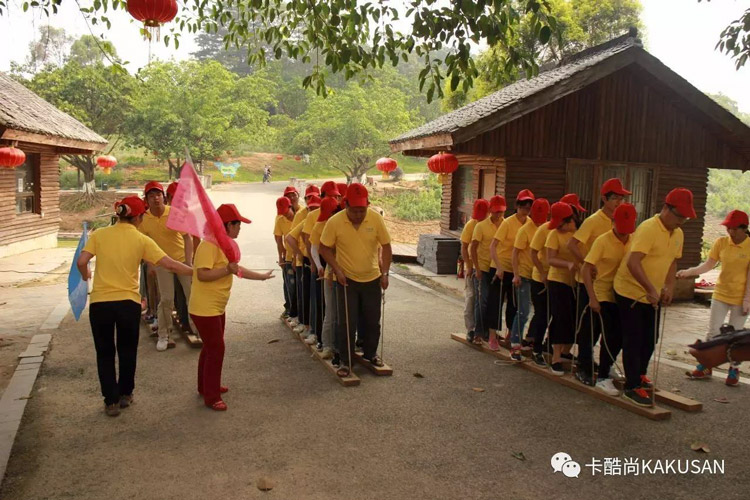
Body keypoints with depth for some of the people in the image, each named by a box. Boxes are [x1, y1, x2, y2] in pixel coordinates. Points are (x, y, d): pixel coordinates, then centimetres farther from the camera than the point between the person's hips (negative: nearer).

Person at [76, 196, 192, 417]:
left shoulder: (99, 234, -1)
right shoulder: (142, 240, -5)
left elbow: (81, 262, -8)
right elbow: (170, 264, -8)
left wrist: (85, 275, 14)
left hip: (100, 302, 1)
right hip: (128, 302, -1)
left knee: (105, 353, 16)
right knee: (127, 351, 21)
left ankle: (111, 401, 18)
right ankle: (125, 394, 32)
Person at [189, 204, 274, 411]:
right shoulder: (209, 245, -22)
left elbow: (236, 269, 16)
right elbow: (203, 275, -29)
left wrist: (262, 276, 20)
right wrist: (227, 270, -30)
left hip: (217, 308, 10)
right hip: (205, 309, -10)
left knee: (211, 347, 20)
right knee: (215, 349, -4)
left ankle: (205, 386, 36)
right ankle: (211, 397, 8)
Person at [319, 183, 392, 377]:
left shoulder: (376, 218, -13)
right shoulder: (334, 222, -16)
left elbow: (386, 246, -4)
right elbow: (324, 248, -5)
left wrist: (385, 273, -9)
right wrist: (337, 269, -14)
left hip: (372, 279, 2)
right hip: (346, 279, -2)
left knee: (372, 321, 13)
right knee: (347, 322, 1)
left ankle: (370, 353, 35)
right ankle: (346, 362, 16)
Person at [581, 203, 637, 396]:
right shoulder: (603, 241, -14)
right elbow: (586, 269, -16)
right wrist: (592, 298, -20)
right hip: (604, 295, -5)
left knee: (620, 335, 13)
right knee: (611, 335, -8)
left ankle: (607, 366, 37)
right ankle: (602, 377, 4)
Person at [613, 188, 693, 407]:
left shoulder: (678, 234, 5)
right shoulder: (648, 229, -23)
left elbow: (672, 262, 15)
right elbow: (633, 263, -31)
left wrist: (669, 288, 2)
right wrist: (651, 290, -33)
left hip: (652, 295, 8)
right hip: (631, 291, -8)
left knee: (650, 338, 16)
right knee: (633, 340, -3)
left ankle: (639, 374, 36)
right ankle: (632, 387, 6)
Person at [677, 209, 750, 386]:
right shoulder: (721, 242, -5)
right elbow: (708, 265, -2)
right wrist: (689, 272, -18)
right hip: (720, 295, 3)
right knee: (713, 331, 8)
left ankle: (734, 370, 22)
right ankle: (705, 366, 18)